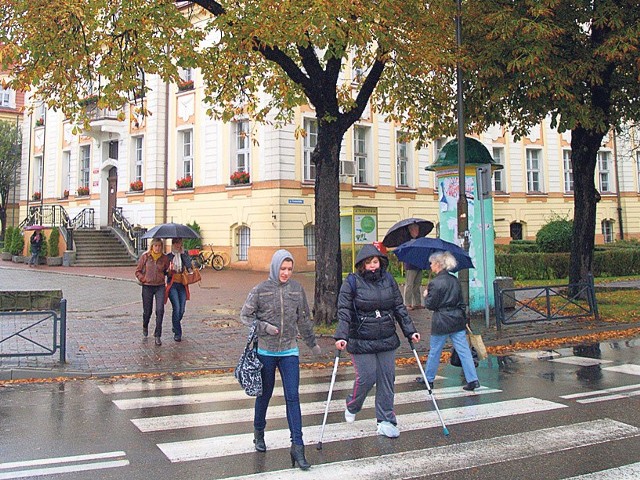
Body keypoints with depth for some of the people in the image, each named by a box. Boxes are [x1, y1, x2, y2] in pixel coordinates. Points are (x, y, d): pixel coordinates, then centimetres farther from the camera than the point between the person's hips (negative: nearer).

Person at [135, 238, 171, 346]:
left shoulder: (165, 258, 1)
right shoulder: (145, 256, -2)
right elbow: (138, 271, 4)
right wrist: (144, 279, -7)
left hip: (160, 286, 0)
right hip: (147, 287, 0)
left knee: (160, 310, -13)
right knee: (147, 311, 9)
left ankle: (157, 335, -3)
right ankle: (145, 326, 43)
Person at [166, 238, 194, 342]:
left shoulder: (185, 254, 8)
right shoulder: (168, 256, 5)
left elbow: (189, 266, -9)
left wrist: (182, 253, -9)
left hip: (182, 284, 2)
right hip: (172, 285, -2)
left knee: (182, 309, 4)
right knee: (176, 308, -12)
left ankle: (175, 326, 33)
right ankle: (177, 333, -4)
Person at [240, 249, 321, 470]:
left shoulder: (297, 289, 1)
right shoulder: (260, 290, -7)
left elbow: (304, 319, 12)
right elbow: (245, 315, 1)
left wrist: (312, 343, 21)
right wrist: (263, 327, -16)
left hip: (290, 352, 1)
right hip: (266, 351, -1)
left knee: (293, 397, -4)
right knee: (264, 394, 14)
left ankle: (297, 446, -1)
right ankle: (259, 434, 38)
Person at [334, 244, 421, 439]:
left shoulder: (388, 280, 6)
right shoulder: (352, 282, -7)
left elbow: (399, 308, 12)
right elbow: (344, 312, -11)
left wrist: (410, 331, 8)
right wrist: (341, 336, -22)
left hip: (387, 341, 5)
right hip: (361, 342, -4)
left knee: (387, 379, 5)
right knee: (367, 377, -5)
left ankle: (386, 421, 16)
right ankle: (351, 406, 26)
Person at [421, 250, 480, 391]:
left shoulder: (435, 283, -15)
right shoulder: (454, 280, 7)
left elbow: (430, 305, -12)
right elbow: (461, 302, 12)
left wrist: (426, 296, 7)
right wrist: (464, 319, 19)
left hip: (441, 322, -6)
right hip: (457, 319, 6)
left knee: (434, 351, 10)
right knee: (464, 351, 4)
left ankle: (429, 379, 22)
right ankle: (473, 380, 0)